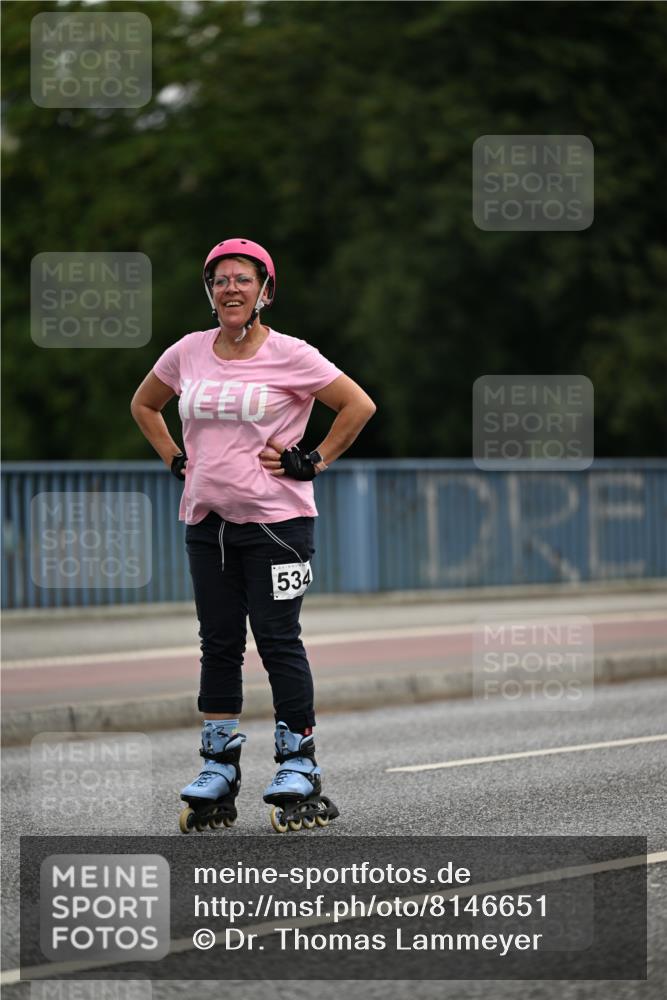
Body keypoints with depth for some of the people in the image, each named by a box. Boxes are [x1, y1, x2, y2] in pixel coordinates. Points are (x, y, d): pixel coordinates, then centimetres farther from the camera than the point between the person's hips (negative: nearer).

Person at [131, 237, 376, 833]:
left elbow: (360, 405, -6)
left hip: (276, 520, -5)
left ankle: (299, 772, 3)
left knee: (278, 642, -4)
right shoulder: (188, 353, 7)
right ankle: (218, 774, 16)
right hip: (207, 519, 5)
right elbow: (144, 405, 23)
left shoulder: (289, 355, -7)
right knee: (218, 644, 9)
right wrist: (176, 460, 12)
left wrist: (314, 461, -8)